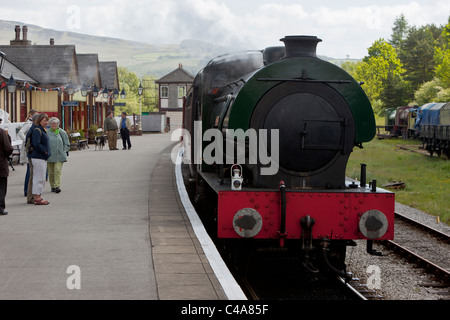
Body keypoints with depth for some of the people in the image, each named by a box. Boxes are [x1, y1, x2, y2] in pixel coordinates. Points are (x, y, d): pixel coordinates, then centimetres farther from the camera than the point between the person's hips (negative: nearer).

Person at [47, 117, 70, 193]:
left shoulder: (62, 132, 6)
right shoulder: (47, 133, 6)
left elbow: (67, 144, 12)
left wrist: (63, 151, 1)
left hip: (59, 156, -1)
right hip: (49, 156, 1)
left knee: (57, 170, -12)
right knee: (51, 172, 5)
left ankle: (57, 186, -16)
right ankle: (53, 186, 16)